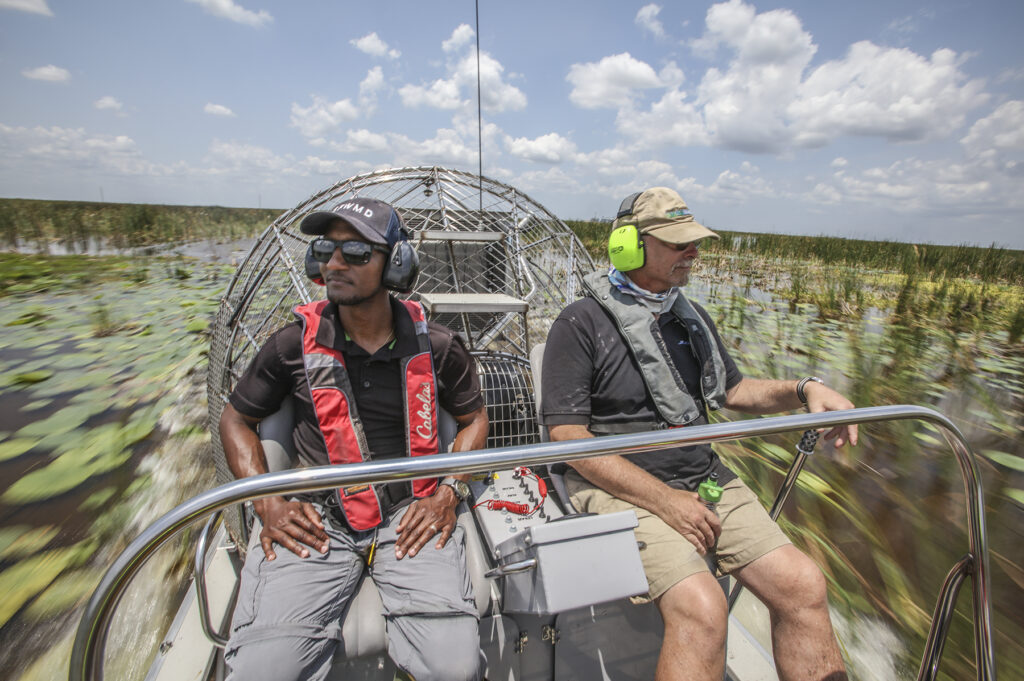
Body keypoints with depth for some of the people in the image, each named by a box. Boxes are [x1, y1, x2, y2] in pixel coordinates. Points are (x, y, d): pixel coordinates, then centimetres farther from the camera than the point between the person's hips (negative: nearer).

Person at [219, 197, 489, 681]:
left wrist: (448, 493, -3)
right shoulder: (295, 343, 0)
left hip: (410, 513, 0)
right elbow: (236, 418, 13)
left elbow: (473, 417, 11)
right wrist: (267, 503, 0)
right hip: (316, 517, 1)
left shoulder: (434, 346, -1)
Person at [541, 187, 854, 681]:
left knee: (803, 585, -7)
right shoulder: (581, 324, -10)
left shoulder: (691, 317, 13)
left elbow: (734, 390, 23)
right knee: (701, 609, -25)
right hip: (621, 488, -6)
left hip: (706, 478, 7)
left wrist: (803, 390, 2)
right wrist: (665, 499, -18)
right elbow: (568, 437, -15)